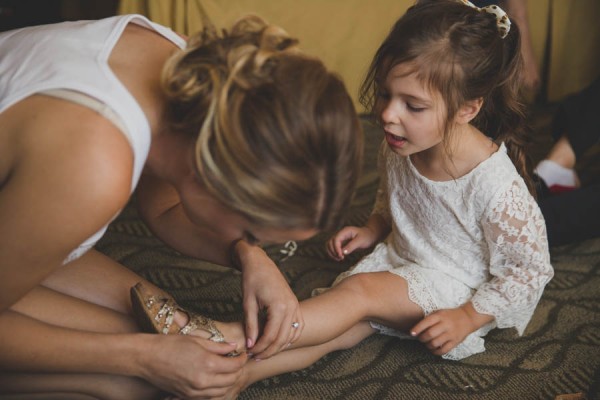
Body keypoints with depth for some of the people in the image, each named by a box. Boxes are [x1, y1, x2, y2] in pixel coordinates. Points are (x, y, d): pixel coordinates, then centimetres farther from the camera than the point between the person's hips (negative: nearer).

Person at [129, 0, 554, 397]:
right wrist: (372, 228, -2)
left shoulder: (497, 185, -29)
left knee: (358, 292, -27)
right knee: (334, 323, -16)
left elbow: (530, 268, -17)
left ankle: (231, 338, -35)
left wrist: (468, 317, -19)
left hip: (454, 289, -6)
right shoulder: (399, 149, -9)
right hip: (398, 261, 7)